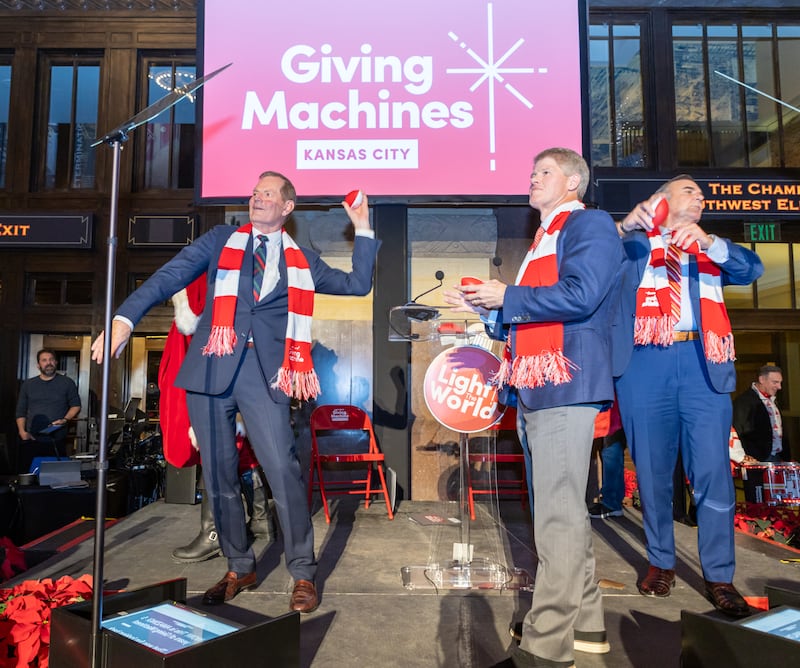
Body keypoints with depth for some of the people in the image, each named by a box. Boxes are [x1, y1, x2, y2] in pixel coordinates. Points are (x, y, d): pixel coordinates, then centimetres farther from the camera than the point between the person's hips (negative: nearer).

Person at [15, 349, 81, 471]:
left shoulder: (67, 382, 7)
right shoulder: (28, 385, 14)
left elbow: (76, 405, 8)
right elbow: (20, 411, 14)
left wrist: (65, 420, -9)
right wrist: (22, 431, 0)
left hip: (57, 441, -2)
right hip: (31, 440, 2)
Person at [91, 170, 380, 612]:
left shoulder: (302, 261, 15)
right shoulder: (221, 240, 14)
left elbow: (358, 284, 13)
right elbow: (169, 277, 3)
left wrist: (362, 230, 9)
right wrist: (124, 319, -11)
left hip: (264, 371, -1)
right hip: (212, 367, 2)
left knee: (282, 469, -11)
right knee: (218, 475, 8)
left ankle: (303, 575, 6)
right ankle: (239, 569, 26)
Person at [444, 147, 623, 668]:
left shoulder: (590, 224, -2)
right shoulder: (545, 238, 25)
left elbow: (580, 294, -19)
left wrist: (506, 296, -9)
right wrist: (482, 308, 13)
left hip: (566, 384, -10)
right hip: (536, 388, 10)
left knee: (558, 513, -8)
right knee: (566, 507, 14)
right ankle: (585, 624, 27)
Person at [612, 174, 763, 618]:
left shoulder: (711, 251, 21)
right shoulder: (633, 243, 15)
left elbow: (752, 268, 3)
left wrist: (708, 241, -14)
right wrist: (627, 225, -21)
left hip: (702, 363, 2)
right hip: (645, 364, -1)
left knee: (713, 470, -1)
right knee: (652, 470, 5)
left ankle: (719, 577, 11)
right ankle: (661, 563, 22)